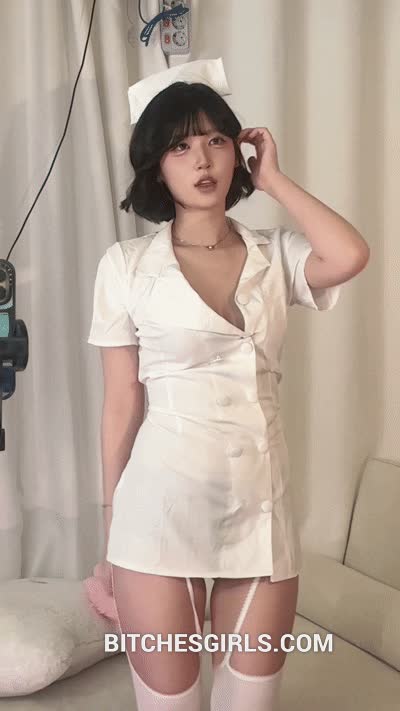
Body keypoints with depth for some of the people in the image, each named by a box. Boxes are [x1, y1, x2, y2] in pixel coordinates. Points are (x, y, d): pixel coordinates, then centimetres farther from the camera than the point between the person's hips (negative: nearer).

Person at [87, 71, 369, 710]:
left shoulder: (275, 256, 6)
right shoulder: (127, 264, 0)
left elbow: (351, 257, -17)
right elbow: (122, 402, 1)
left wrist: (273, 180, -3)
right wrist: (112, 526, 4)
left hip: (261, 500, 2)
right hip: (162, 502, -2)